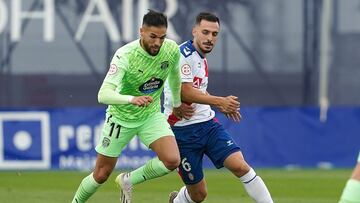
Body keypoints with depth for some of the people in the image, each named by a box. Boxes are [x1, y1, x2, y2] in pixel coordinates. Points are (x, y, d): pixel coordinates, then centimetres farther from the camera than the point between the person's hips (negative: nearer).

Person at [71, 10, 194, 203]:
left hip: (151, 115, 3)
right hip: (121, 117, -3)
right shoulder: (125, 55, -29)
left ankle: (127, 180, 6)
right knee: (101, 174, 4)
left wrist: (177, 104, 24)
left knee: (172, 161, -19)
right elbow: (103, 95, -38)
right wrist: (132, 99, -55)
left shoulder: (172, 50, -15)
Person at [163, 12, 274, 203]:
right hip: (183, 129, -7)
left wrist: (221, 105, 21)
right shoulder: (184, 54, -15)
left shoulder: (201, 57, 13)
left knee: (240, 166, -14)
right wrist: (219, 101, -23)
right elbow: (184, 92, -24)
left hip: (208, 124, 7)